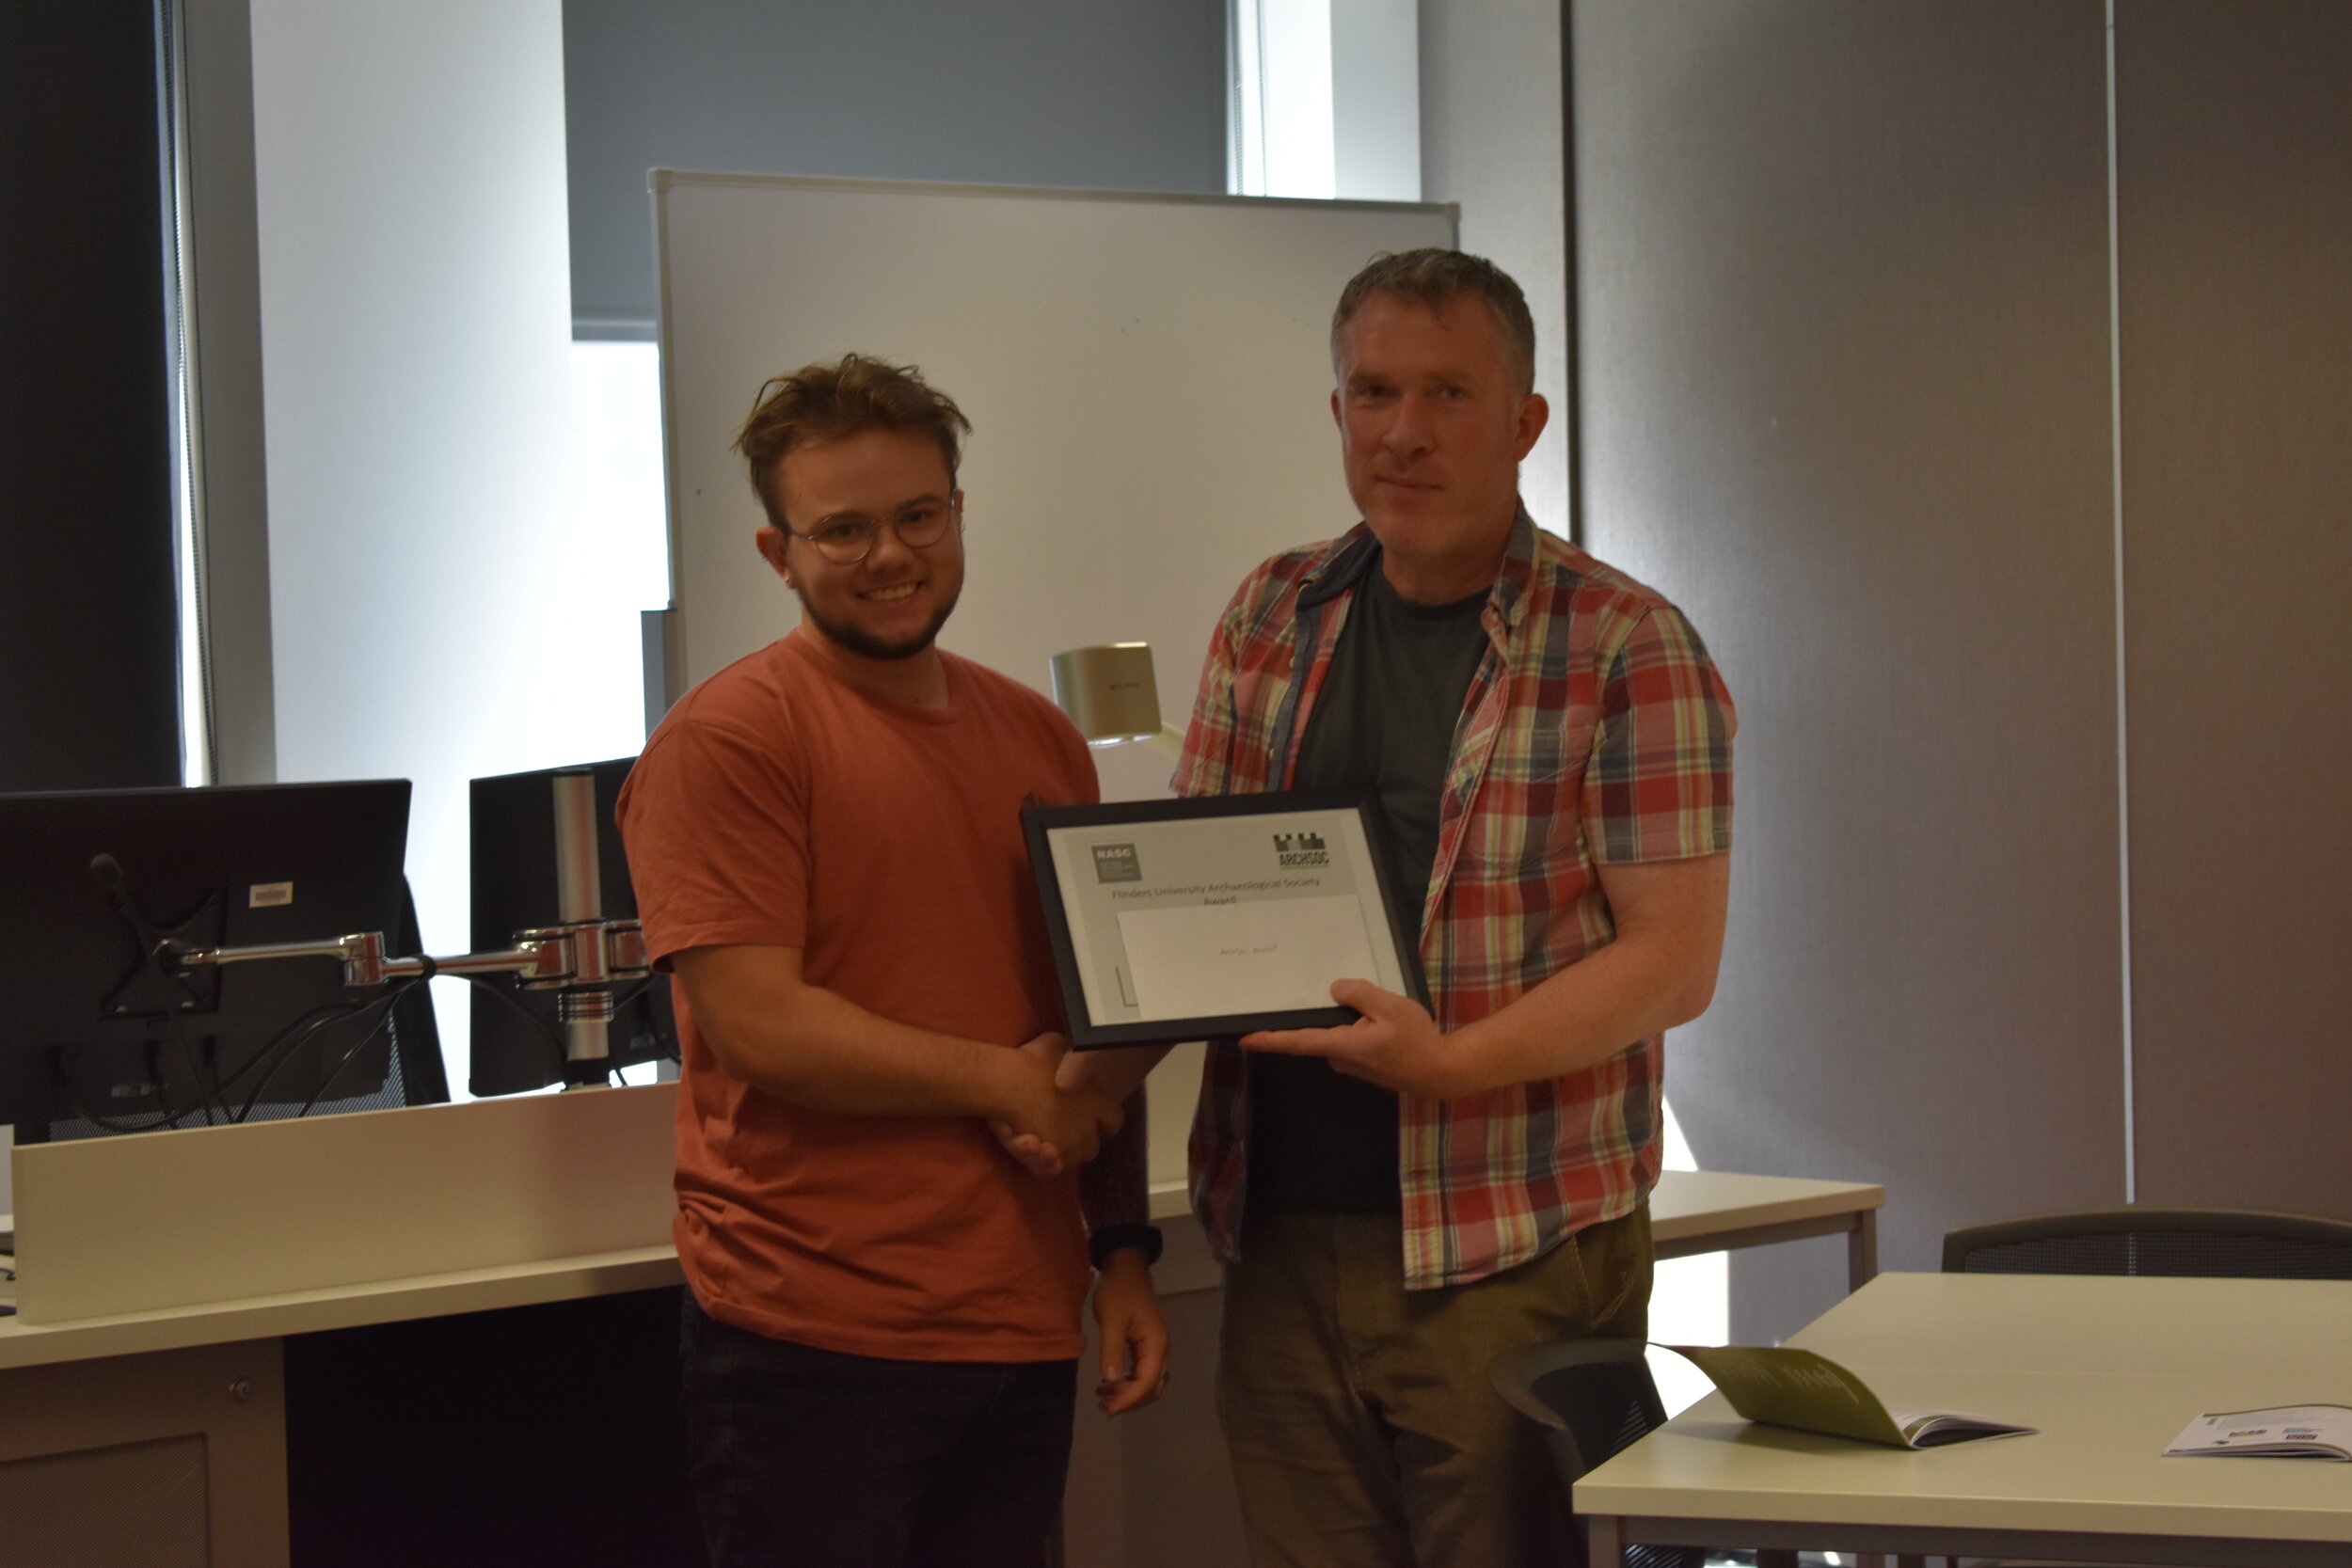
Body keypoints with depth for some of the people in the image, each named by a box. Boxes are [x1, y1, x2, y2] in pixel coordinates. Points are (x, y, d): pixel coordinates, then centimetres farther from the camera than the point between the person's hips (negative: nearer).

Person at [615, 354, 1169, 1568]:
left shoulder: (1036, 738, 14)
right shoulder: (728, 738, -8)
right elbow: (759, 1023, -15)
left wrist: (1123, 1251, 12)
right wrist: (1008, 1082, -9)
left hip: (1023, 1331, 6)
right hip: (814, 1338, -6)